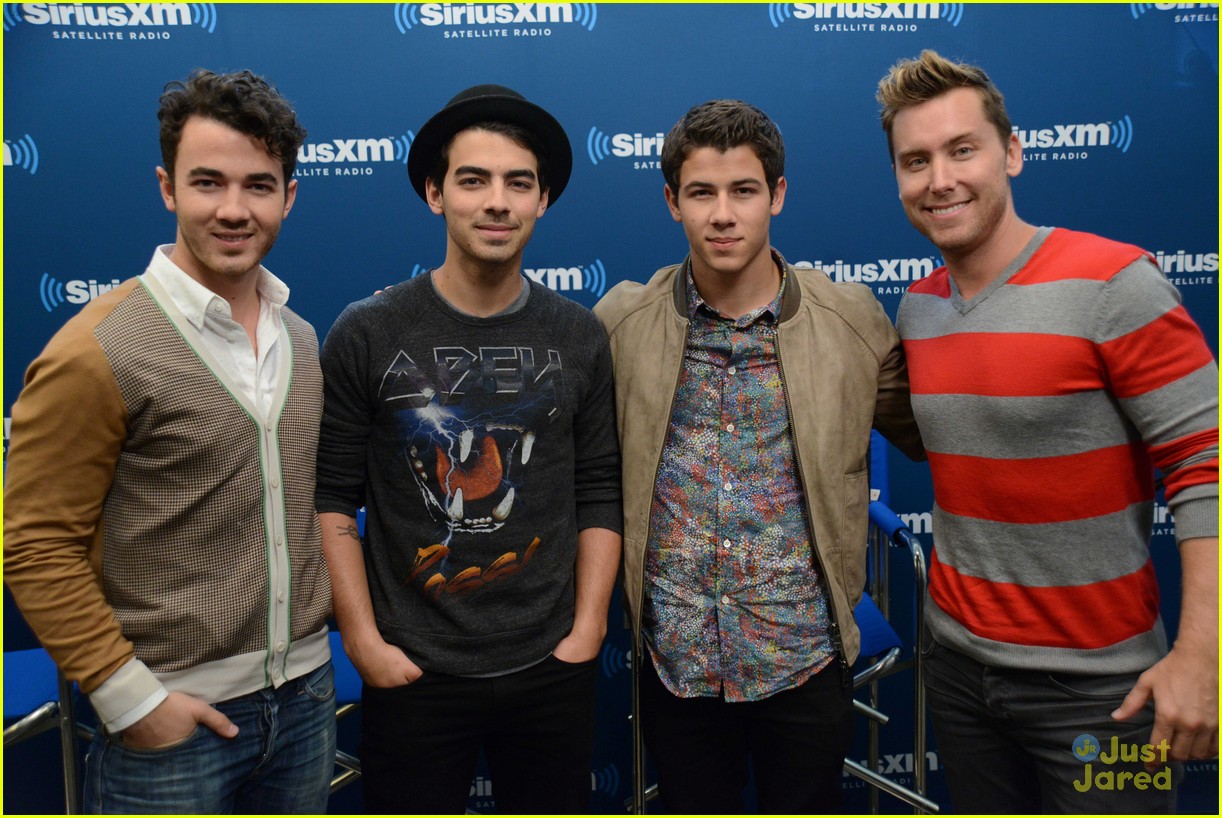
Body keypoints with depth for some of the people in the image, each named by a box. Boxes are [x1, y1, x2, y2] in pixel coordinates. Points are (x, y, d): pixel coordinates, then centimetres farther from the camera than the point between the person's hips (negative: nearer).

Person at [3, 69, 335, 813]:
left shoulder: (300, 338, 4)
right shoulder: (99, 352, -15)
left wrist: (320, 633, 10)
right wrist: (129, 696, -14)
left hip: (306, 691, 6)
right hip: (172, 715, -5)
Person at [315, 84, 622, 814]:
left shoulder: (580, 338, -1)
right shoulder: (367, 335, -6)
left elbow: (600, 497, 2)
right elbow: (332, 501, -5)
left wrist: (587, 630, -3)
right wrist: (364, 641, -8)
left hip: (552, 672, 2)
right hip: (413, 673, -1)